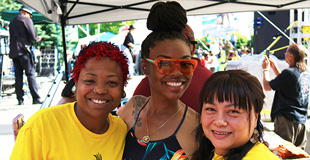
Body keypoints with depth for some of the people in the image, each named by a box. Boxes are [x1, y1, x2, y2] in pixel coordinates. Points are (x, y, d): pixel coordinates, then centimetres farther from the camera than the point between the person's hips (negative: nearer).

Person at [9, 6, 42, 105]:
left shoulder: (12, 22, 22)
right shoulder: (26, 20, -1)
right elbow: (33, 35, -10)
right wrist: (38, 39, 12)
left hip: (13, 52, 7)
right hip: (23, 50, -6)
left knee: (18, 75, 7)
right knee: (31, 74, -6)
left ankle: (20, 99, 4)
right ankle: (36, 98, -9)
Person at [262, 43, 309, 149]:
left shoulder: (289, 73, -18)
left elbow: (267, 86, -8)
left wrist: (265, 69, 8)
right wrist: (274, 67, 26)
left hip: (287, 119, -8)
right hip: (301, 120, 9)